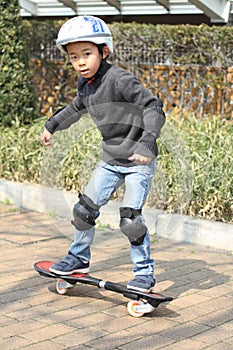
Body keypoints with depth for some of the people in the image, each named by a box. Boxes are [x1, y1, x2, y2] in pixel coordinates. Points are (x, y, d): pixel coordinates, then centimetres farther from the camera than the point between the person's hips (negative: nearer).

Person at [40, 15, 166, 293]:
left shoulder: (120, 79, -20)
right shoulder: (84, 84, 5)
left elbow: (153, 107, -23)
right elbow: (76, 108, 28)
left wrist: (147, 143, -35)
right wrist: (52, 126, 37)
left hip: (138, 161, -7)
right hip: (111, 160, 7)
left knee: (130, 219, -12)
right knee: (84, 209, 7)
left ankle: (145, 272, 6)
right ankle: (79, 258, 28)